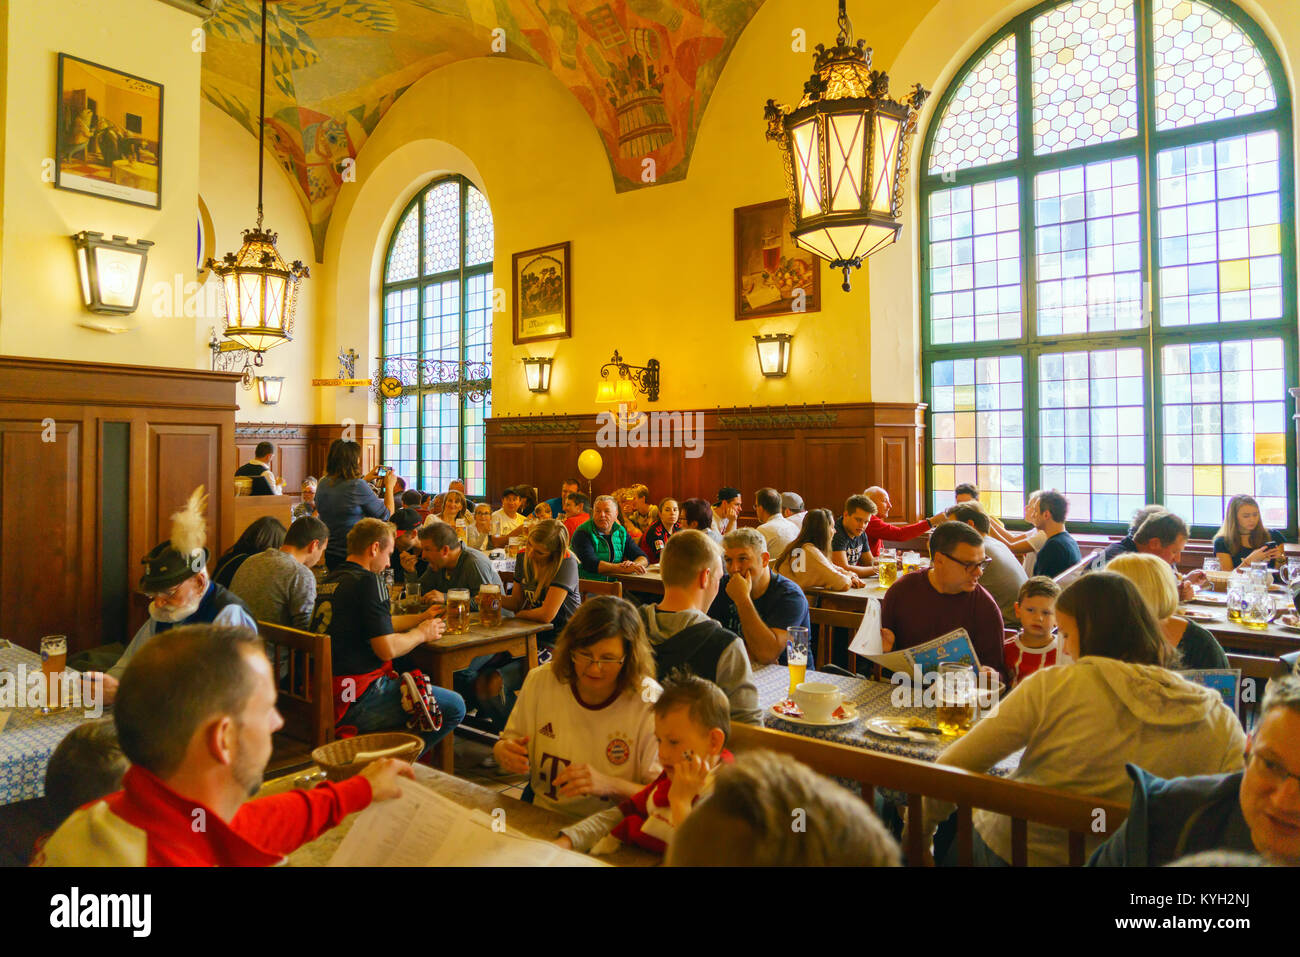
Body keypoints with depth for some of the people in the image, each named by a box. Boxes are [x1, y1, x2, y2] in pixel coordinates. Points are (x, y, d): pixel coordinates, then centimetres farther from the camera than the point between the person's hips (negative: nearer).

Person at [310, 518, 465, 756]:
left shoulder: (328, 580, 13)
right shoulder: (366, 581, -15)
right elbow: (387, 649, -18)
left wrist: (422, 618, 24)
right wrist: (422, 634, 0)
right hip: (355, 701, -10)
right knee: (454, 706, -6)